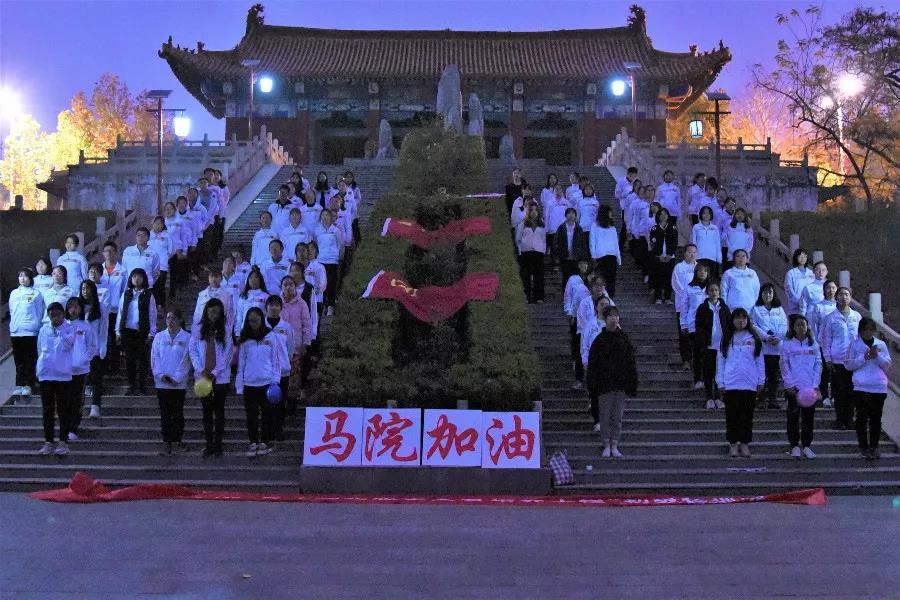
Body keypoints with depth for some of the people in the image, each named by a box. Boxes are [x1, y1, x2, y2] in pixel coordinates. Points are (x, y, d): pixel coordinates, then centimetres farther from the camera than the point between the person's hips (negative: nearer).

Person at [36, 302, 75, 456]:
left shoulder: (69, 329, -2)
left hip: (63, 375, -3)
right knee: (47, 410, 8)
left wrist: (60, 329, -13)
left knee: (63, 410, 2)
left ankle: (63, 442, 7)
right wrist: (43, 365, 10)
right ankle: (48, 442, 14)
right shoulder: (44, 329, 6)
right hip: (45, 375, 3)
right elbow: (40, 349, 14)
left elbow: (68, 345, -17)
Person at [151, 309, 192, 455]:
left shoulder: (187, 338, -1)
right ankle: (166, 443, 9)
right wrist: (161, 375, -9)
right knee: (165, 414, 5)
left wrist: (176, 378, -11)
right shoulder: (159, 337, 6)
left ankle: (177, 441, 11)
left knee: (177, 413, 3)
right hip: (162, 383, 2)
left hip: (179, 383, -2)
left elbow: (186, 360, -5)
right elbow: (154, 358, 3)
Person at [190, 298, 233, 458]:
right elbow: (193, 351, 2)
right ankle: (209, 444, 12)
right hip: (203, 377, 1)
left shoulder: (225, 330, -1)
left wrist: (215, 372, -11)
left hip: (220, 377, -1)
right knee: (207, 411, 6)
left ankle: (217, 444, 11)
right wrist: (201, 370, -10)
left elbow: (227, 353, -4)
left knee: (219, 411, 4)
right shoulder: (198, 330, 2)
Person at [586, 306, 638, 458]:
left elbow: (631, 364, 8)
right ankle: (606, 446, 12)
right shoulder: (599, 340, -1)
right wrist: (592, 387, -7)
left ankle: (614, 446, 14)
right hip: (604, 386, -2)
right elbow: (592, 365, -2)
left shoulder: (623, 339, 6)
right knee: (605, 416, 2)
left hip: (620, 385, 2)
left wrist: (632, 385, 3)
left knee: (617, 417, 6)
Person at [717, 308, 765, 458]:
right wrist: (720, 382, -1)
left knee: (747, 415, 5)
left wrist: (761, 381, 3)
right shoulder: (727, 339, 4)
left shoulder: (754, 339, 5)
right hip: (731, 384, -1)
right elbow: (720, 360, 4)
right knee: (732, 414, 4)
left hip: (750, 384, 1)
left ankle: (745, 444, 14)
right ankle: (733, 444, 11)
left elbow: (759, 360, 7)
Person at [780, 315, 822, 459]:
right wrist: (790, 384, -9)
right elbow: (784, 365, -2)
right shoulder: (787, 345, 2)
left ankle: (807, 445, 12)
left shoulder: (813, 345, 7)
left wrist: (815, 385, -4)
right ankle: (794, 446, 9)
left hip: (810, 387, 2)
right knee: (793, 416, 2)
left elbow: (818, 365, 5)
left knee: (809, 416, 4)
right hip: (793, 387, -2)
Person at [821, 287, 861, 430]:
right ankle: (840, 420, 10)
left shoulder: (856, 316, 8)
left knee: (851, 391, 4)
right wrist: (827, 359, -3)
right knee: (839, 391, 1)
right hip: (837, 361, -2)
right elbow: (826, 339, 1)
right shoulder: (831, 318, 0)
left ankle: (849, 419, 14)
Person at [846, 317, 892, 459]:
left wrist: (877, 356, -10)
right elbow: (848, 365, -2)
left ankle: (874, 446, 15)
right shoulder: (855, 345, 2)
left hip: (879, 387, 3)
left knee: (876, 418, 7)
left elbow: (887, 364, 7)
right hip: (861, 387, -2)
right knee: (862, 418, -1)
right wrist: (864, 358, -13)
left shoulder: (881, 345, 10)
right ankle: (863, 447, 6)